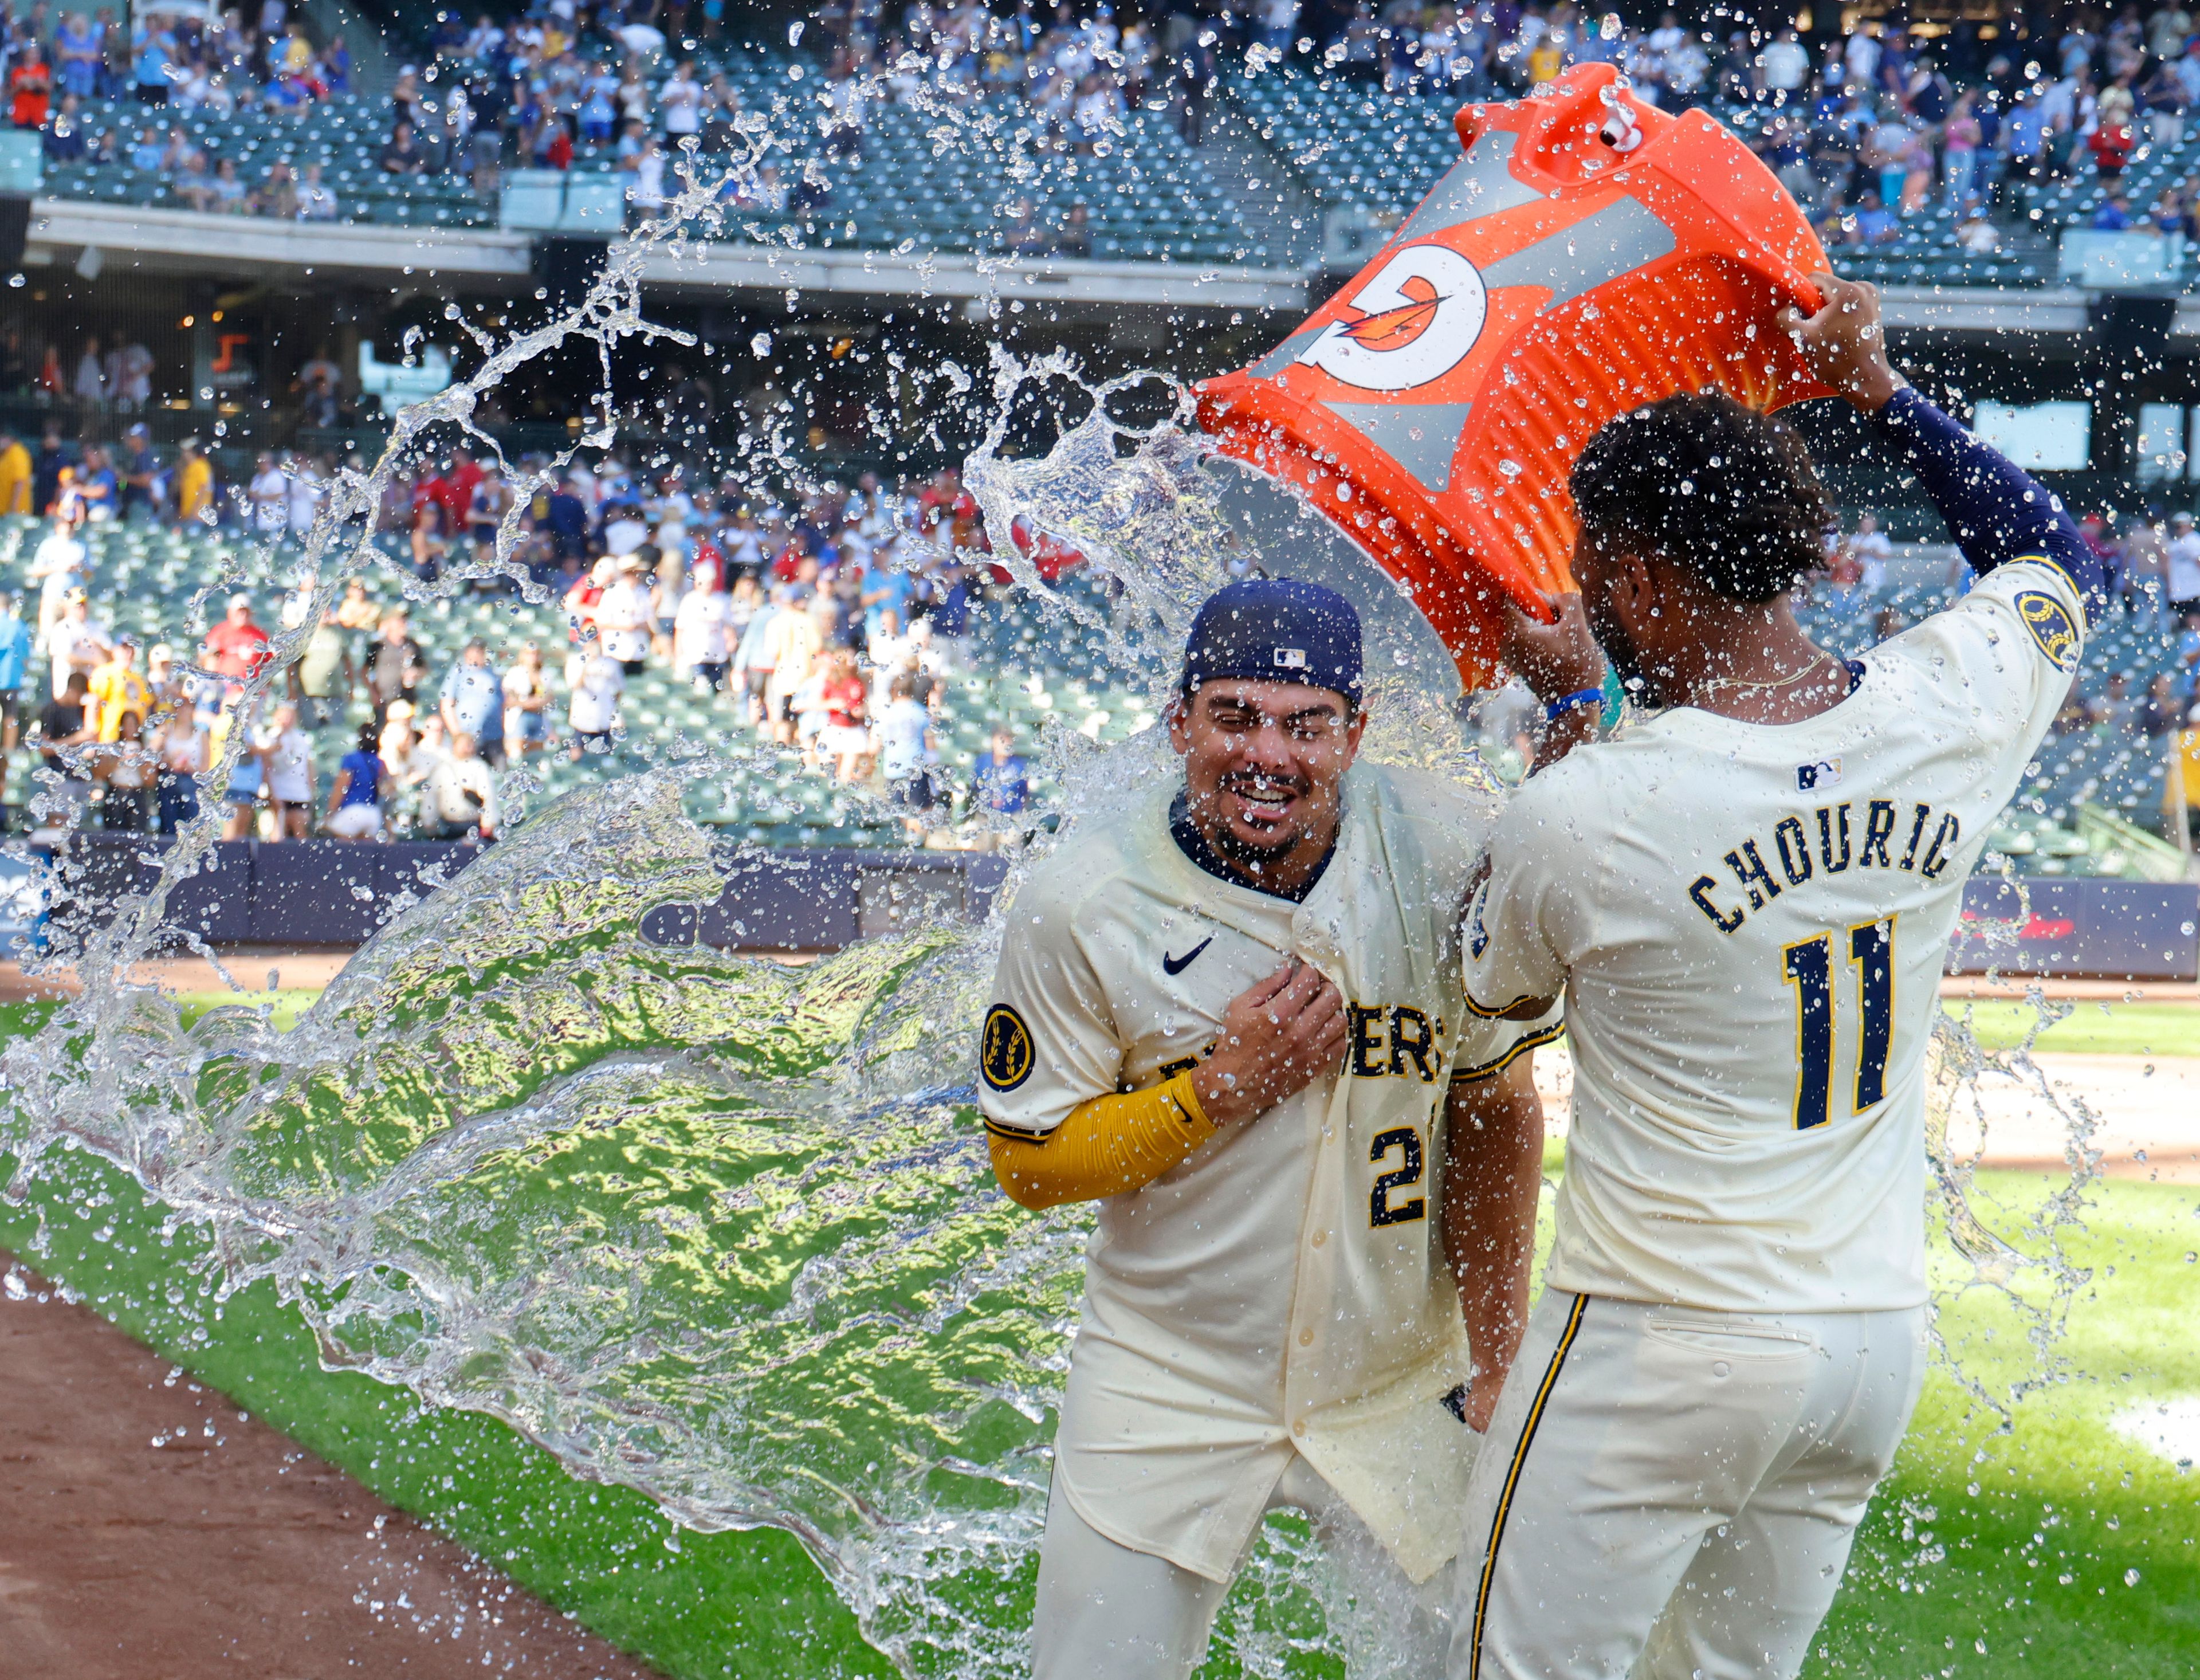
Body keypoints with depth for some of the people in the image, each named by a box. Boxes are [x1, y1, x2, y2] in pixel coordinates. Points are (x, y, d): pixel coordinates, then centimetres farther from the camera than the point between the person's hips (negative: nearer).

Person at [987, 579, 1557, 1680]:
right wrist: (1228, 1084, -19)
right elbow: (1027, 1164, -5)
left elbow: (1495, 1112, -1)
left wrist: (1495, 1373, -3)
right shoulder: (1079, 907, -13)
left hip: (1402, 1381, 1)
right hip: (1168, 1385, -1)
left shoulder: (1444, 855, -11)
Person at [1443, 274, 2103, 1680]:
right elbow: (2064, 559, 19)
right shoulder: (1957, 708, -6)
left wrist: (1572, 706, 12)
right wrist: (1880, 391, 22)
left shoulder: (1577, 815, -18)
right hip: (1882, 1339, 6)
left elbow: (1499, 991, 7)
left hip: (1661, 1342, -6)